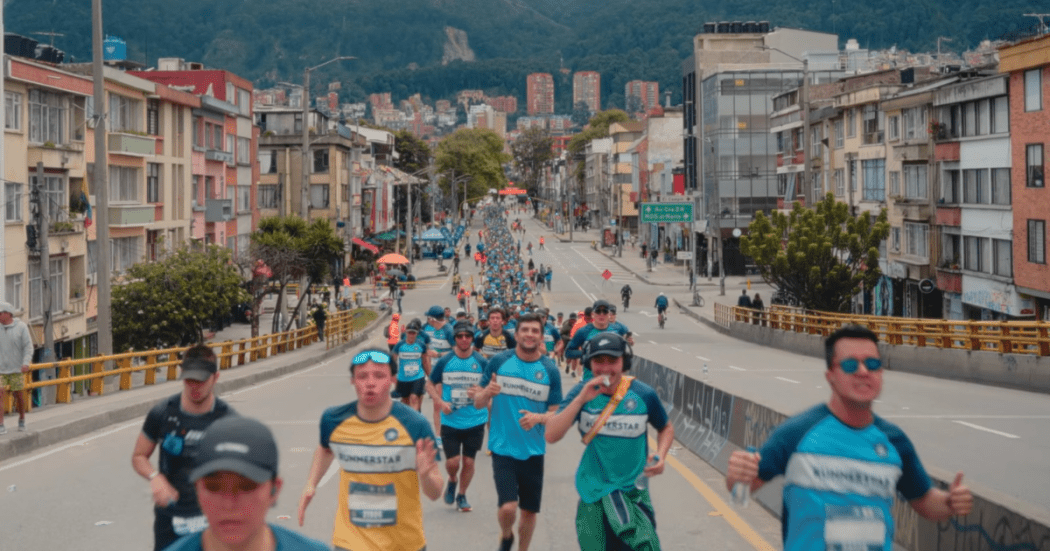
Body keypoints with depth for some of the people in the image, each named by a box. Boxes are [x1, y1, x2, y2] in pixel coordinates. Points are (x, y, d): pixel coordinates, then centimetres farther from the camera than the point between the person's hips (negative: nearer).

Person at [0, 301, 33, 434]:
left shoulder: (21, 327, -4)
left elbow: (28, 347, -7)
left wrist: (26, 363, -20)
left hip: (16, 368, -1)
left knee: (19, 395, 7)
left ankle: (22, 420, 31)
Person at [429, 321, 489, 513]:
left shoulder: (481, 362, -1)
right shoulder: (444, 361, -1)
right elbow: (431, 385, 10)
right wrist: (440, 402, -7)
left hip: (475, 421, 0)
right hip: (450, 420, 0)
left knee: (468, 461, 5)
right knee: (452, 461, -6)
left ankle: (462, 495, 26)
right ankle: (452, 481, 28)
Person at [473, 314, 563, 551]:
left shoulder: (550, 370, -2)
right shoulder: (499, 362, -4)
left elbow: (556, 413, 2)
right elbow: (478, 403, 2)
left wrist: (538, 417, -19)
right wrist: (487, 392, -20)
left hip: (533, 451, 2)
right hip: (503, 448, -2)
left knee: (530, 510, 11)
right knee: (508, 507, -14)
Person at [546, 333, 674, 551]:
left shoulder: (644, 394, -6)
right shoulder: (582, 392, -6)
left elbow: (666, 428, 13)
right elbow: (551, 435, -17)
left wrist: (660, 455, -7)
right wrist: (581, 399, -25)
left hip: (633, 491, 0)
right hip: (594, 492, 1)